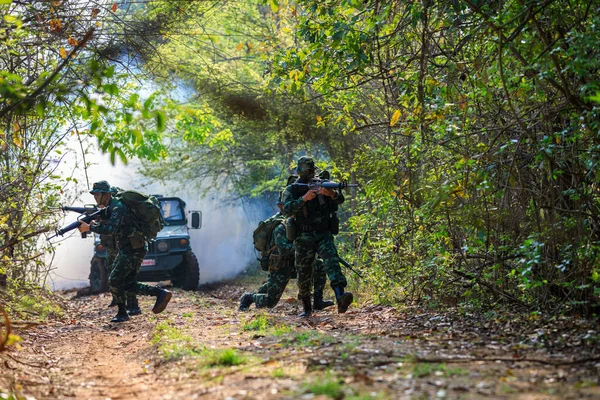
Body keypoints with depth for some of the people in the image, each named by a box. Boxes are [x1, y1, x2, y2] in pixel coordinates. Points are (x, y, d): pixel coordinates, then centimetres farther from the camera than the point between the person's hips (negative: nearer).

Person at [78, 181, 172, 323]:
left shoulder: (118, 207, -17)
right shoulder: (111, 207, 16)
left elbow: (111, 229, -29)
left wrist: (89, 228, -24)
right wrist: (94, 222, 1)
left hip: (133, 250, -10)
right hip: (126, 249, 10)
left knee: (114, 280, -9)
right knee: (128, 285, 7)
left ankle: (122, 313, 3)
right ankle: (160, 293, 5)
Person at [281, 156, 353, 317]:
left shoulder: (321, 185, 8)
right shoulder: (291, 190, 1)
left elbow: (340, 199, -4)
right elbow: (287, 210, -17)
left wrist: (331, 193, -27)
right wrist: (304, 198, -32)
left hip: (324, 235, 1)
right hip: (304, 237, -1)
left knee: (332, 261, -23)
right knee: (304, 274, 4)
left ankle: (340, 299, -39)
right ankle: (307, 308, 22)